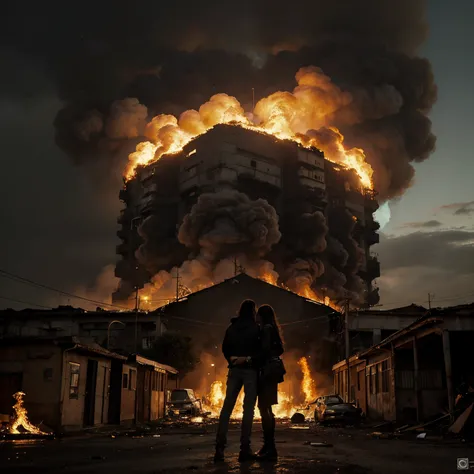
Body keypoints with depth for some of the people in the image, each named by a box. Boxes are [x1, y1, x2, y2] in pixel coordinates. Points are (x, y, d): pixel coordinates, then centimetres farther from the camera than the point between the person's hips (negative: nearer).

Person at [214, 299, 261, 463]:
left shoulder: (231, 328, 9)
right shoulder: (256, 329, -5)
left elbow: (225, 348, 8)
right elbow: (260, 350, -11)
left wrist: (232, 359, 1)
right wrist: (248, 359, -8)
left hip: (234, 370, 4)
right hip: (250, 370, -4)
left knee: (227, 407, 4)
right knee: (248, 409, 0)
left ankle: (219, 448, -2)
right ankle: (244, 449, -3)